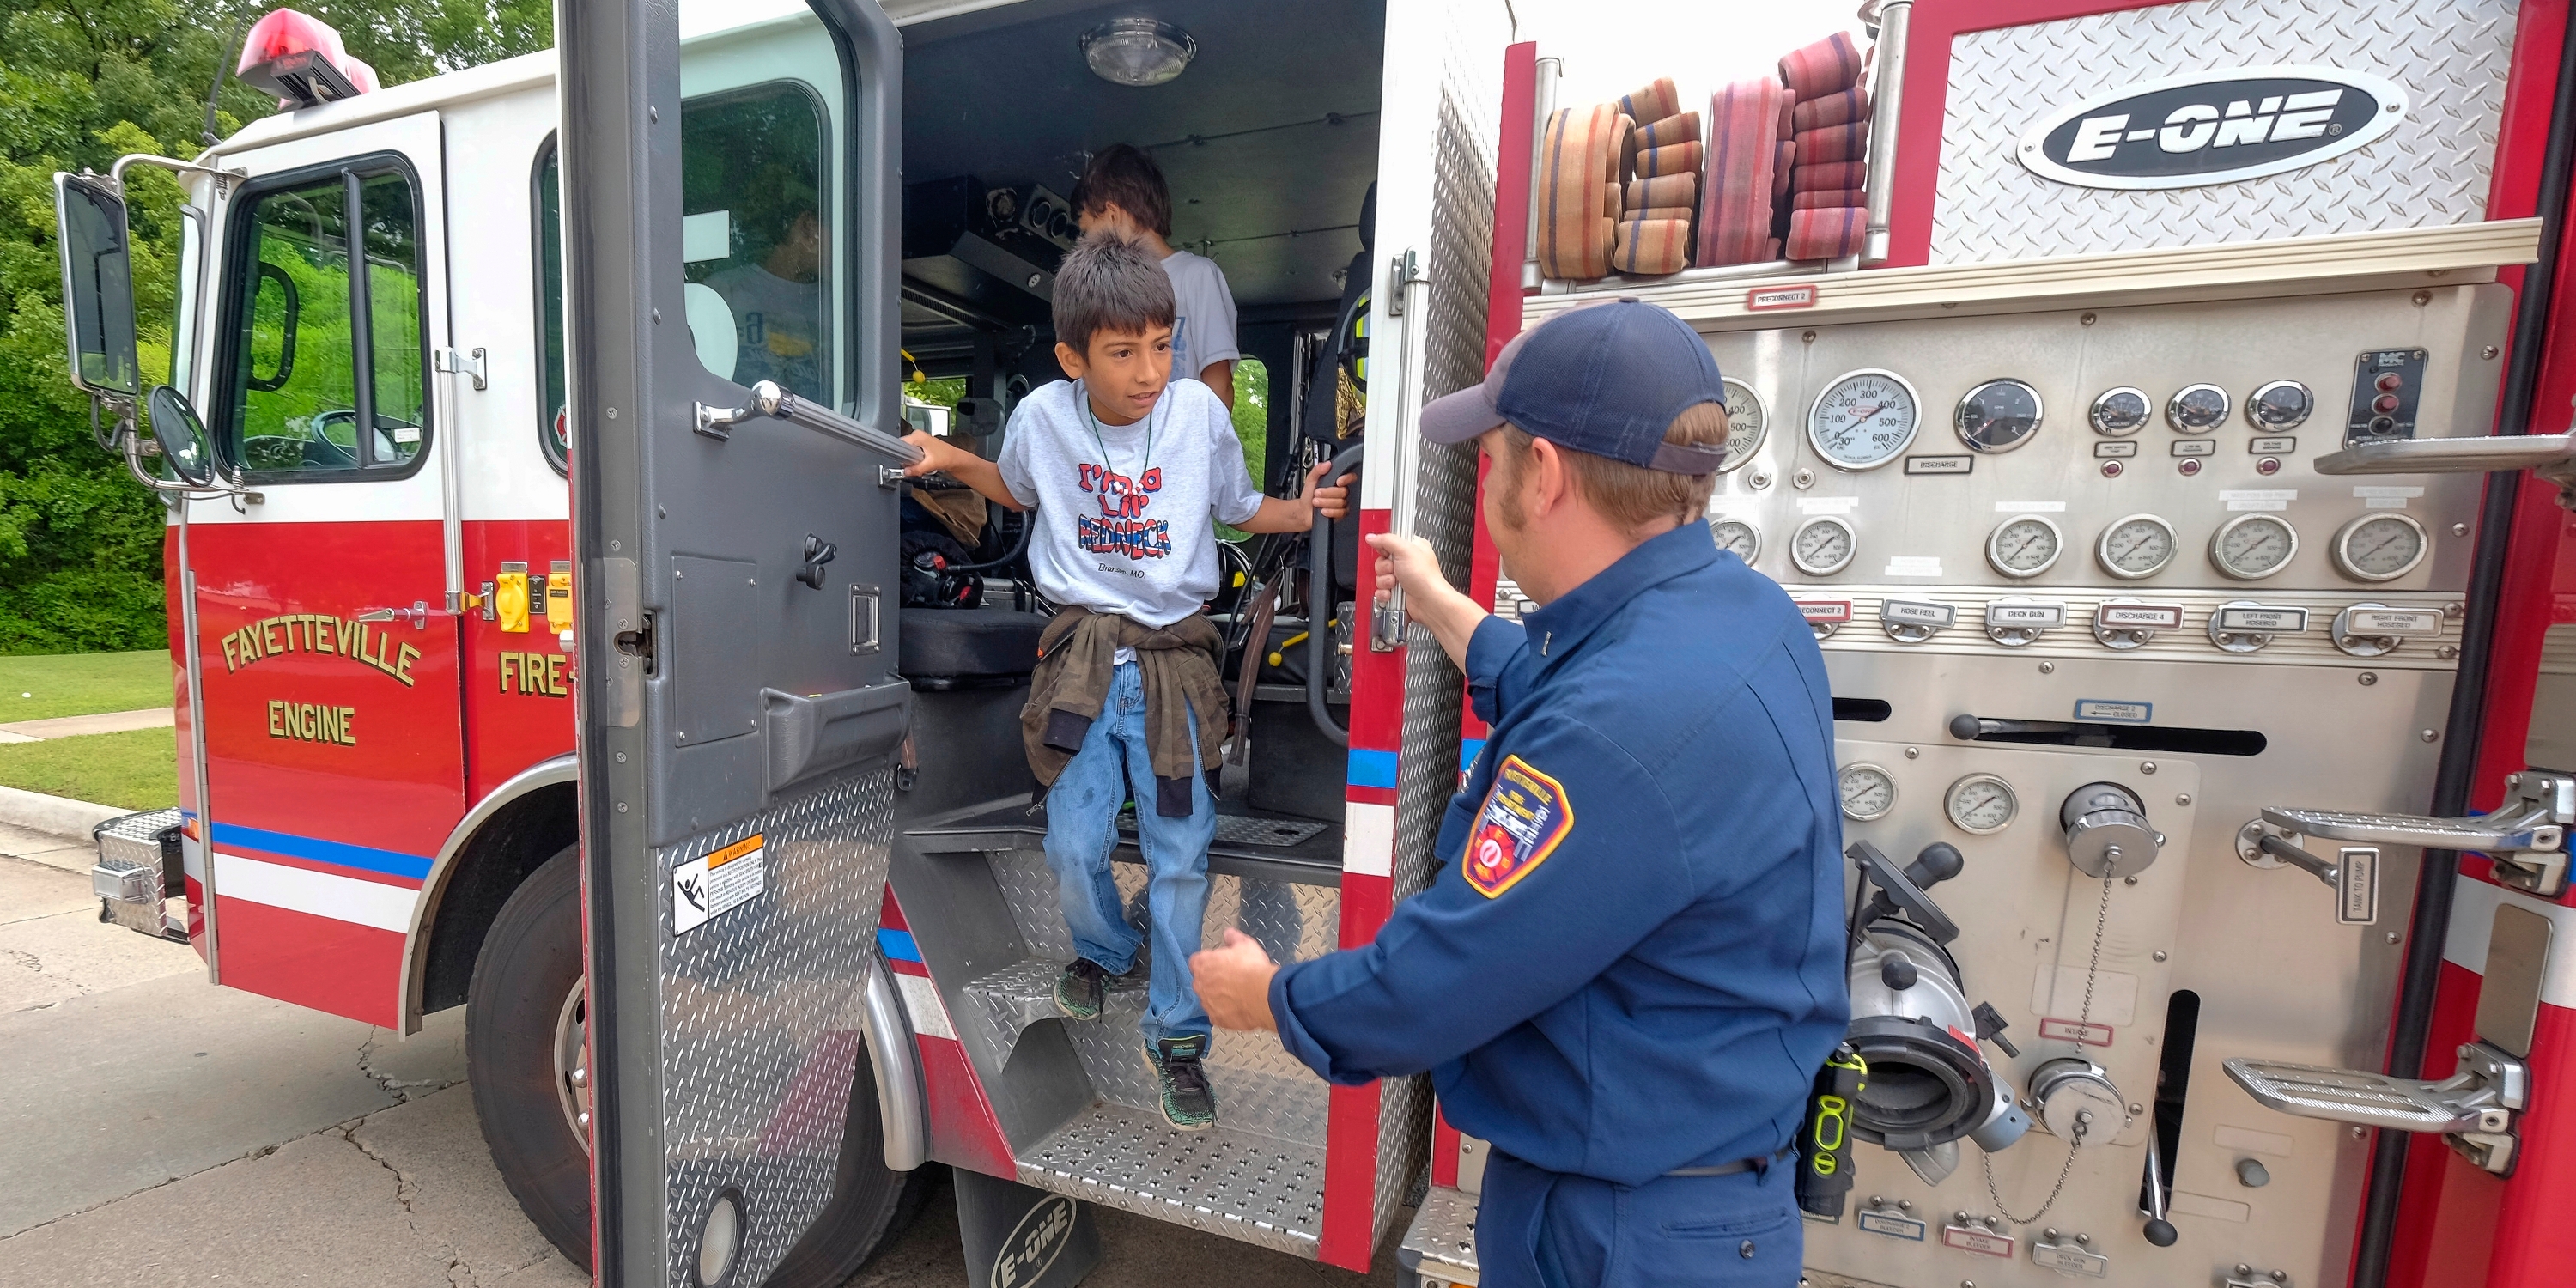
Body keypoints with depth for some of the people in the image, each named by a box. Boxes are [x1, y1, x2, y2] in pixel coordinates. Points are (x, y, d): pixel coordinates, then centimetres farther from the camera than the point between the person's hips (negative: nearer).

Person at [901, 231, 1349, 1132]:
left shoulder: (1199, 412, -4)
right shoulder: (1041, 417, -1)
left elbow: (1236, 508, 10)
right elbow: (1016, 491, 20)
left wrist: (1300, 511, -9)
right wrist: (952, 461, 3)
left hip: (1174, 658, -1)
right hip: (1083, 653, 1)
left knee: (1180, 856, 1)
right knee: (1074, 846, 2)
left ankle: (1176, 1035, 21)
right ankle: (1104, 951, 38)